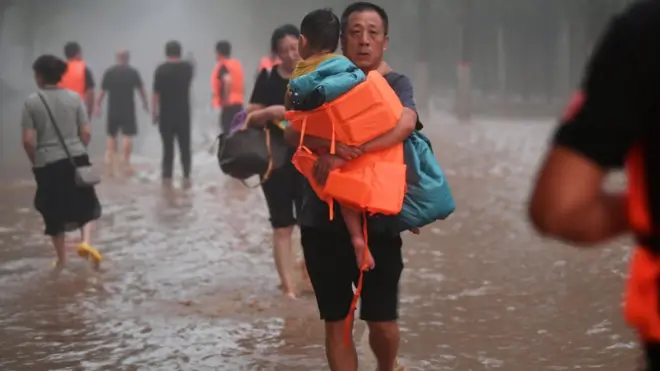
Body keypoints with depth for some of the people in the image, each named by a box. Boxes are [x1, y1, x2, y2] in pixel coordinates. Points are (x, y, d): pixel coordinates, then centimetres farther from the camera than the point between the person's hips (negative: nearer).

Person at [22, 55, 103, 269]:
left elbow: (28, 140, -9)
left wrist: (35, 162, 8)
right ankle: (86, 241, -8)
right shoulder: (74, 98, -1)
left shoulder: (32, 102, -7)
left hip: (47, 164, -1)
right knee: (86, 205, 16)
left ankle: (61, 258, 20)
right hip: (76, 160, 1)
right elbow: (86, 134, -1)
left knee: (54, 212, 13)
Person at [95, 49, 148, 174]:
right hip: (128, 109, -2)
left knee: (112, 135, 14)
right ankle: (126, 163, -6)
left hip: (113, 109, 2)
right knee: (127, 136, 0)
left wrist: (98, 105, 7)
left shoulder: (109, 72, -3)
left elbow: (103, 91, -2)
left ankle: (109, 161, 9)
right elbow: (141, 89, 5)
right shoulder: (133, 72, -4)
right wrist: (145, 103, 18)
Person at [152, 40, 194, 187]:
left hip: (166, 114, -2)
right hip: (183, 113, 2)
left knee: (168, 147, 3)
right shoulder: (187, 68, 2)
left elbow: (156, 93, -10)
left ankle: (167, 177, 3)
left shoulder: (161, 69, -9)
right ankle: (186, 177, -1)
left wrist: (154, 113, -2)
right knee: (185, 147, 6)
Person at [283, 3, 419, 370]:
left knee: (382, 323, 3)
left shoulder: (396, 84, -1)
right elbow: (292, 132, -9)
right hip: (323, 221, 2)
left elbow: (405, 123, -23)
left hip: (378, 220, -2)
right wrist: (330, 145, -30)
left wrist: (344, 154, -30)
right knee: (336, 322, 7)